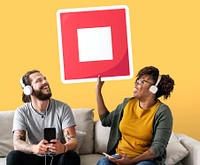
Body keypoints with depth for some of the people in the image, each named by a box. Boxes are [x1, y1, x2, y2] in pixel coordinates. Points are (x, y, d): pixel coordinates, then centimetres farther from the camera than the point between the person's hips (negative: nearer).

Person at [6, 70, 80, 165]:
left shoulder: (63, 108, -8)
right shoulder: (21, 112, -5)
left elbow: (73, 140, -13)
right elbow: (17, 143, -17)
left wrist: (63, 147, -40)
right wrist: (34, 148, -41)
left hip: (58, 157, 0)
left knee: (72, 156, -33)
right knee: (13, 156, -28)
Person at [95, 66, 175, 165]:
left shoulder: (162, 112, -9)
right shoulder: (127, 103, 9)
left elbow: (158, 147, -14)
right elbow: (106, 120, 20)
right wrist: (98, 90, 18)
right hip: (120, 156, 4)